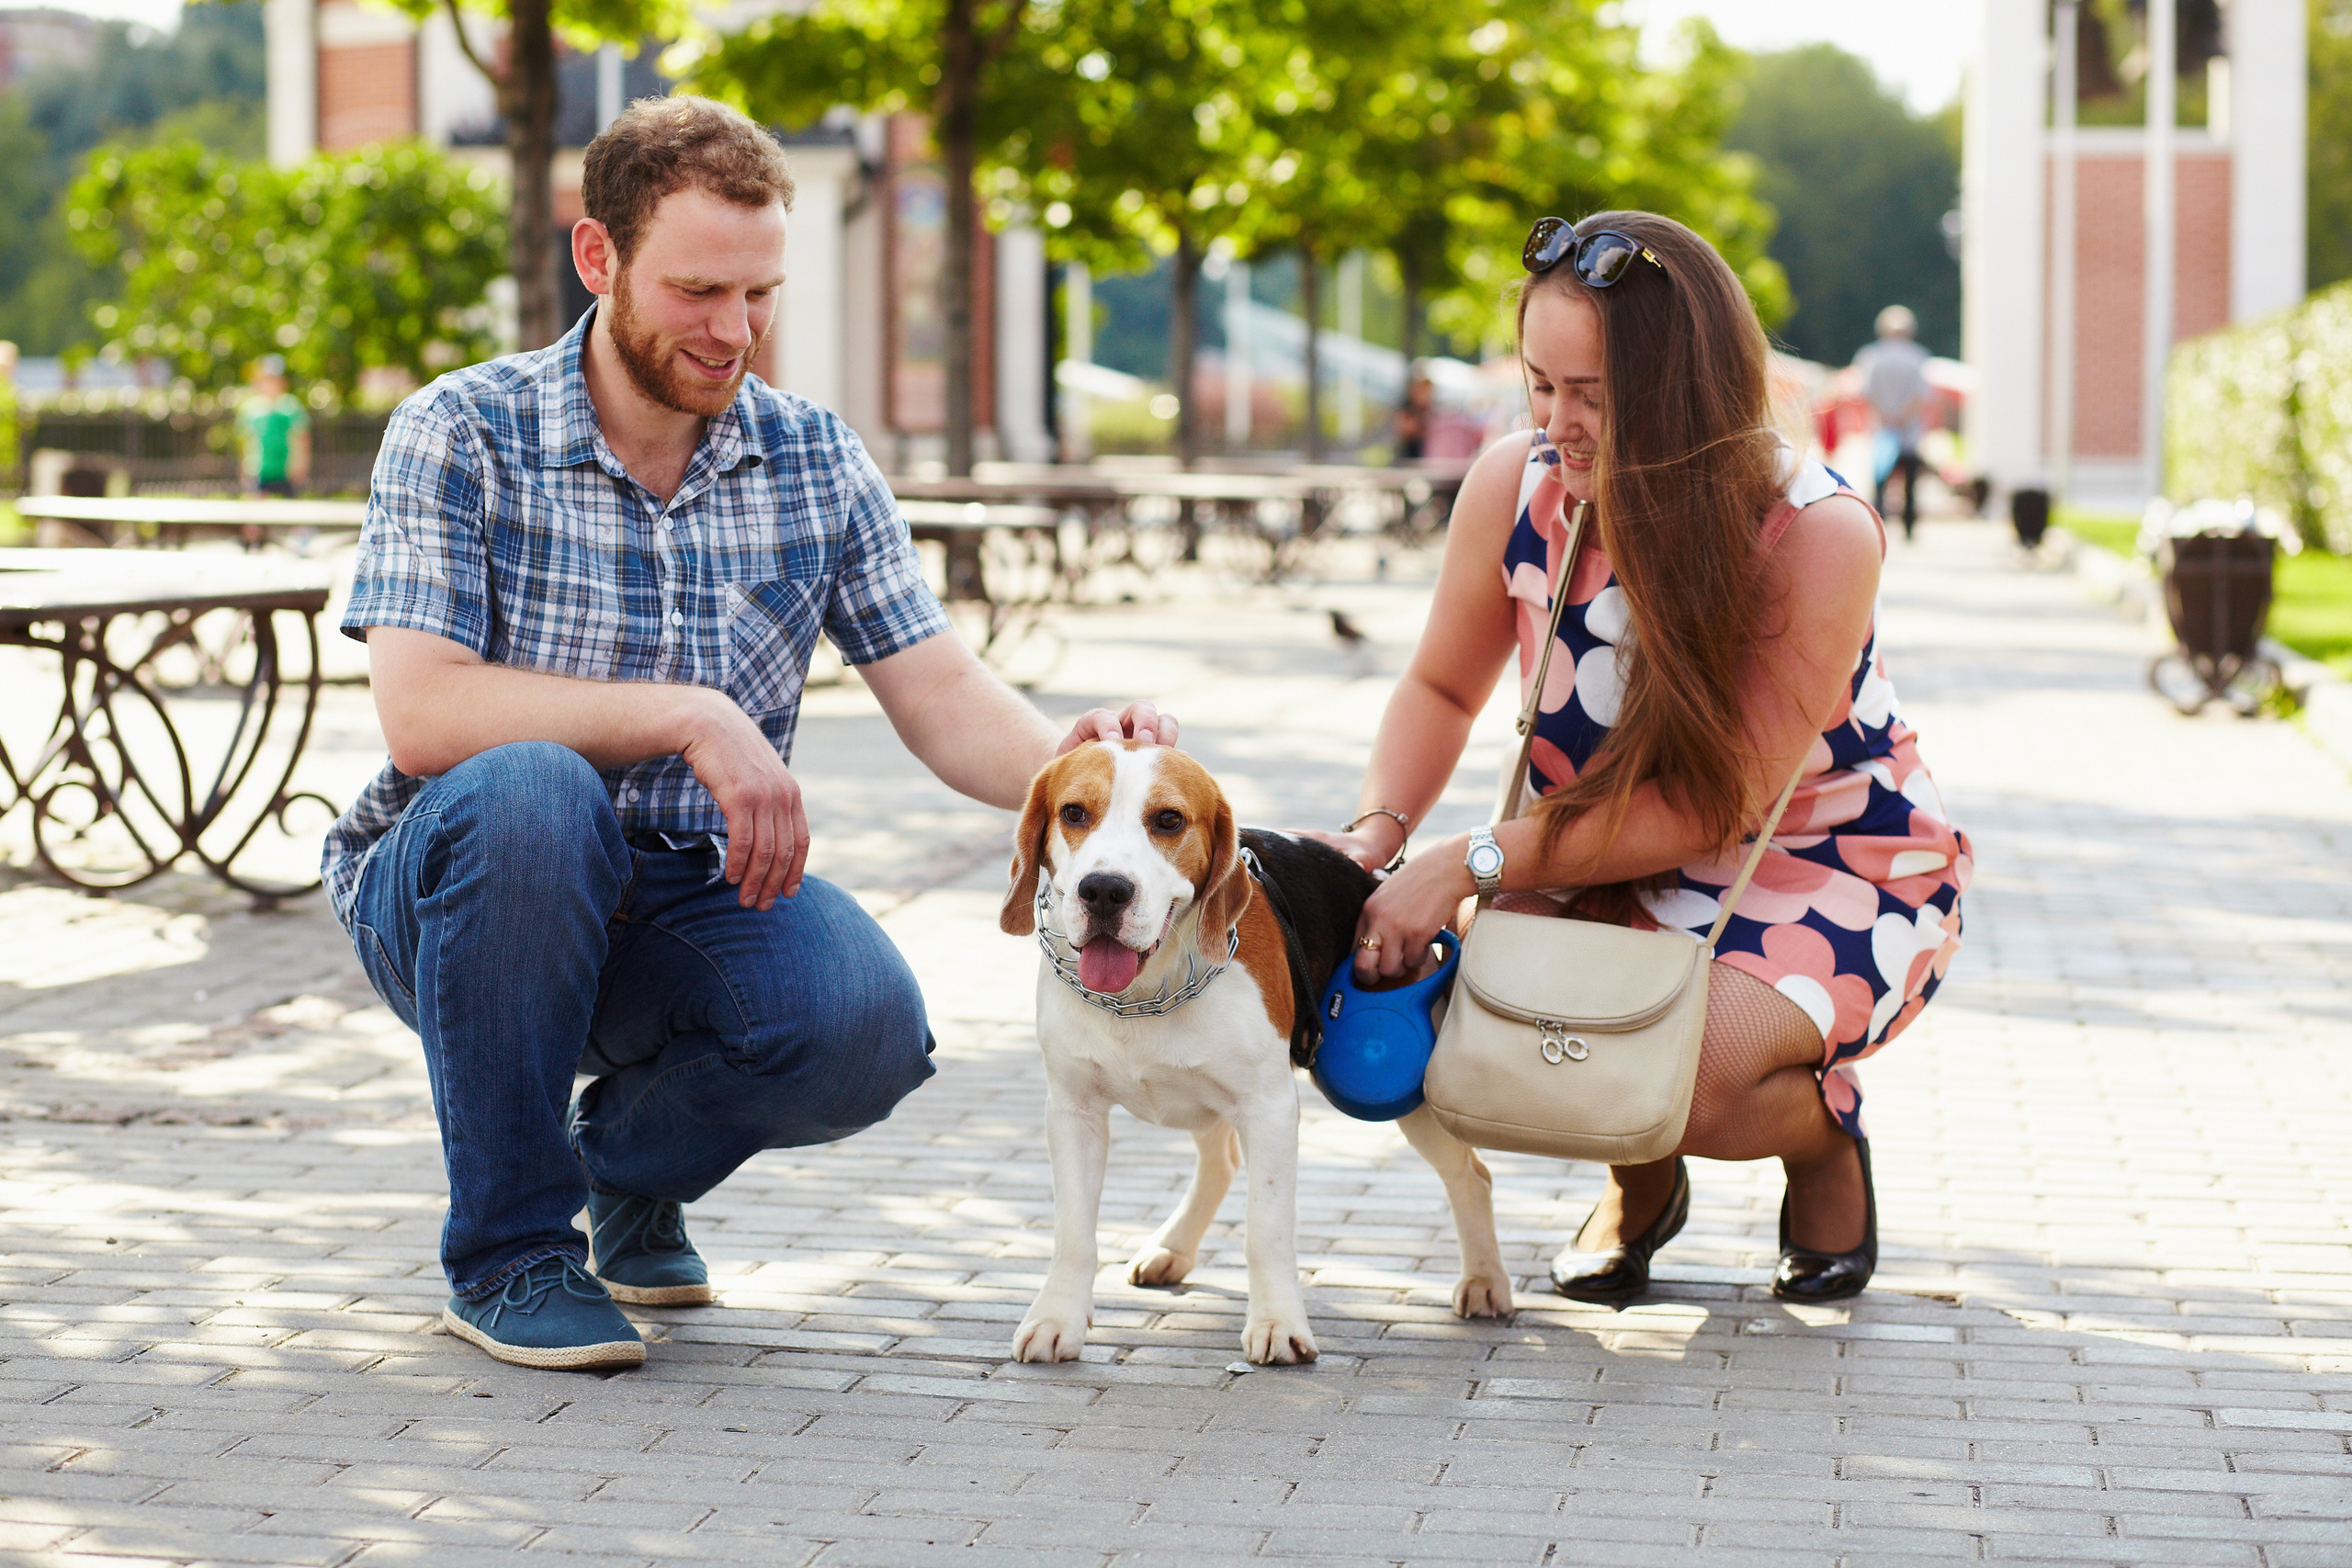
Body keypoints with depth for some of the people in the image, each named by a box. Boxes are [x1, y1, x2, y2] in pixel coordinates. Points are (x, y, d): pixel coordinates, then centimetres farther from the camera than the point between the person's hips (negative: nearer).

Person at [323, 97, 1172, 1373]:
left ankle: (632, 1158, 9)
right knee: (531, 792, -37)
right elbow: (422, 714, -24)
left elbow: (944, 702, -3)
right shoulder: (461, 435, -11)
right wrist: (691, 715, -32)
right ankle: (508, 1251, -18)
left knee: (869, 1024, -28)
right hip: (448, 889, -3)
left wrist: (1066, 760, -26)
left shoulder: (816, 460, 2)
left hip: (689, 899, 3)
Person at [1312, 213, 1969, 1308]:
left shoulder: (1820, 537, -28)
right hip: (1614, 868, 5)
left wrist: (1474, 861, -33)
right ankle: (1639, 1180, 10)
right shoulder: (1515, 488, -15)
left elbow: (1711, 807, -27)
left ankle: (1825, 1134, 7)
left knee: (1688, 1068, -34)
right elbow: (1443, 689, 3)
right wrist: (1378, 834, -18)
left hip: (1832, 872, -5)